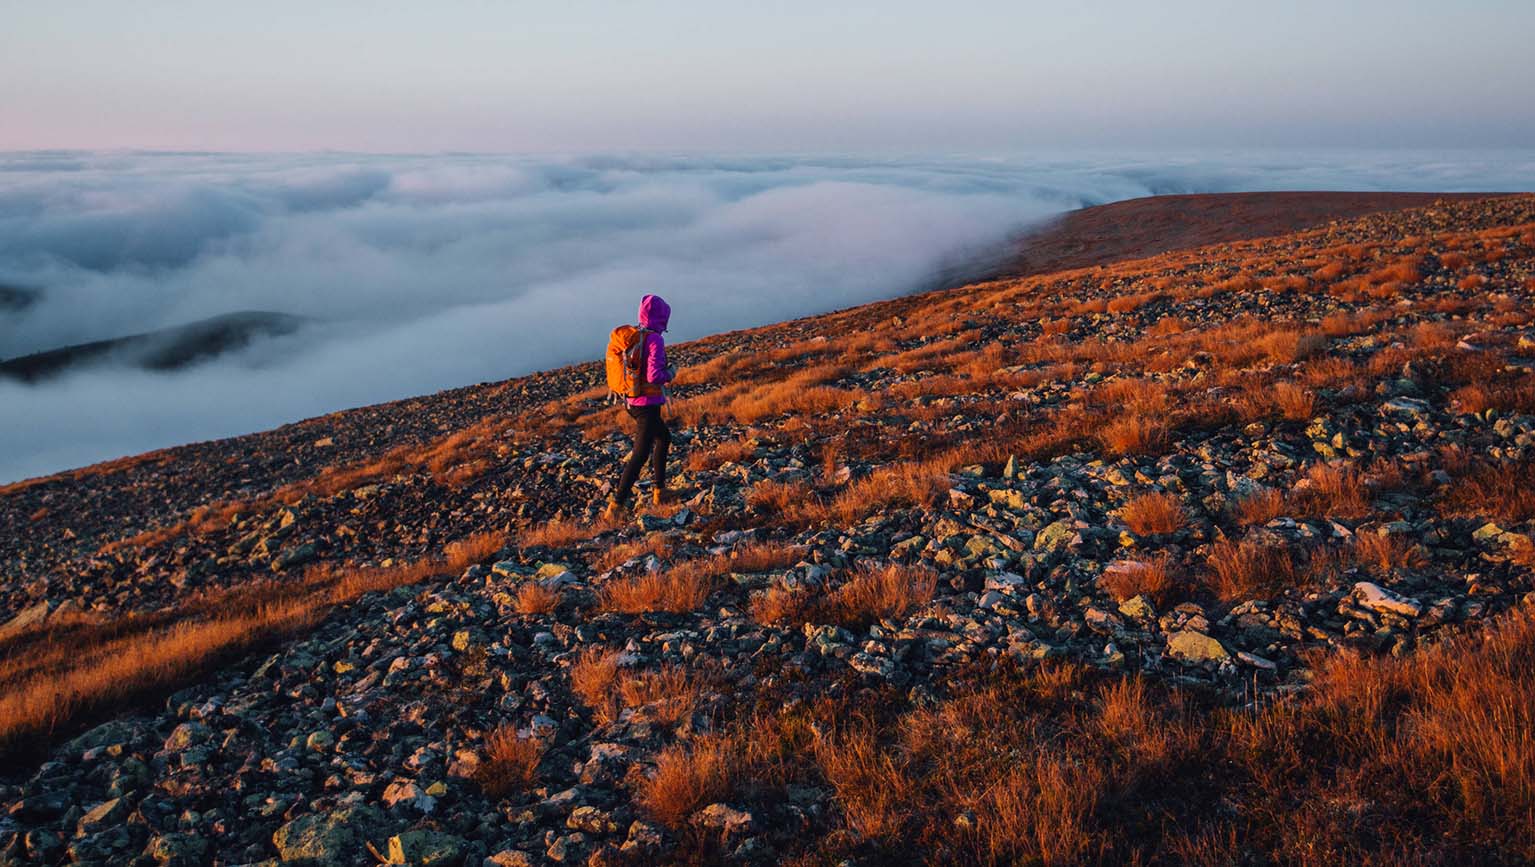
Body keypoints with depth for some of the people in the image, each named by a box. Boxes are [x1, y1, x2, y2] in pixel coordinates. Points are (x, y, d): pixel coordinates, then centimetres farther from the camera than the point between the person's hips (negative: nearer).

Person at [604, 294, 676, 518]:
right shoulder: (655, 340, -19)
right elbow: (654, 376, -25)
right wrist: (670, 373, -5)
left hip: (632, 402, 9)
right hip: (648, 405, -9)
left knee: (664, 437, 28)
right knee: (640, 455, -5)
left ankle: (660, 491, 35)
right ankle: (616, 505, -9)